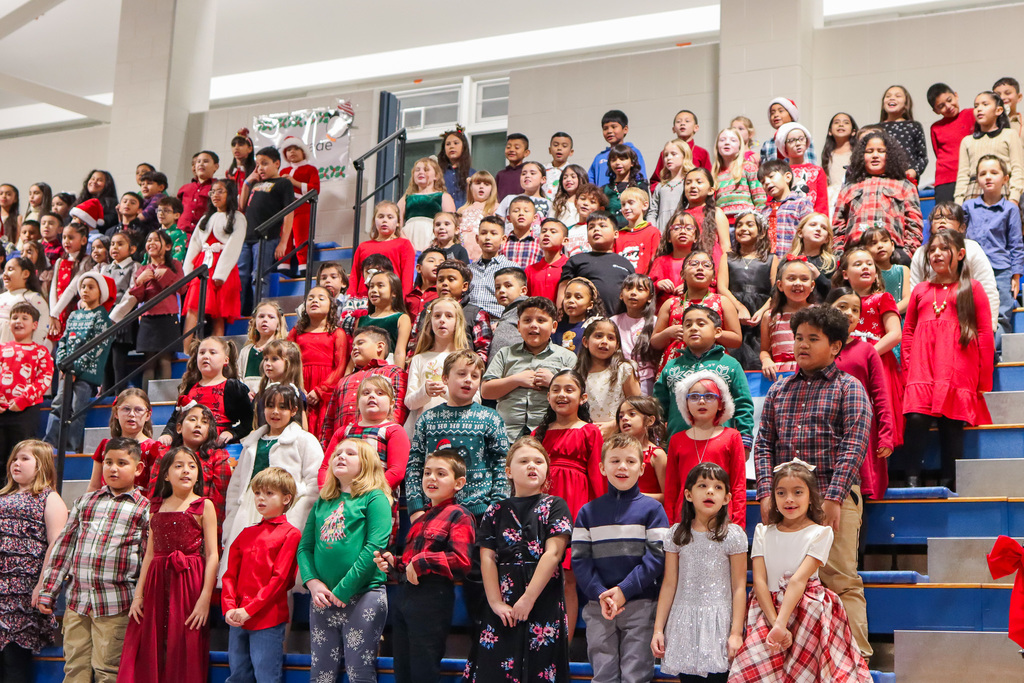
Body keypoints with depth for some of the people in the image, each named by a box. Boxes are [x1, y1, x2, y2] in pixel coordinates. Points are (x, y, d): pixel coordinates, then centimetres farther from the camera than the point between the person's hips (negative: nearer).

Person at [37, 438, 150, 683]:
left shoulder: (144, 508, 2)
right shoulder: (85, 502, 15)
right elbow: (63, 546, 16)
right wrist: (48, 592, 11)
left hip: (116, 606, -4)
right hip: (77, 601, 4)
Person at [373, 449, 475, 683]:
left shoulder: (458, 515, -5)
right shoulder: (421, 519, 21)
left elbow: (462, 562, -18)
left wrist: (421, 562, -14)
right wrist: (393, 564, 10)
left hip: (432, 601, -8)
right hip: (404, 598, 8)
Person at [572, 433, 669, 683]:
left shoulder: (652, 509, 3)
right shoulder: (588, 512, 9)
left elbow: (657, 556, -5)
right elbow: (579, 559, 2)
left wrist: (625, 590, -14)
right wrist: (600, 594, -12)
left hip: (640, 605, -2)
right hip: (598, 607, 2)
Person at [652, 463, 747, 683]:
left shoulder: (733, 535, -3)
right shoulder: (676, 535, 5)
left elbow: (739, 587, -3)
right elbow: (669, 584, 7)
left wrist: (736, 632, -8)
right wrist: (658, 629, 4)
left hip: (718, 621, -2)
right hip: (683, 623, 3)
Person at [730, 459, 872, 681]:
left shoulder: (820, 533, 0)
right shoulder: (763, 532, 11)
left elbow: (799, 580, -12)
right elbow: (759, 581, -1)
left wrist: (781, 625, -23)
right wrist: (774, 623, -16)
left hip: (807, 612, -2)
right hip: (767, 610, 2)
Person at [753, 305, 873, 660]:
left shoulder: (848, 388, 3)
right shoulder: (779, 390, 18)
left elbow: (854, 446, -7)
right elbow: (764, 444, 12)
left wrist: (834, 497, -17)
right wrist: (767, 494, -2)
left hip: (834, 496, -4)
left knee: (841, 579, -6)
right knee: (782, 578, 5)